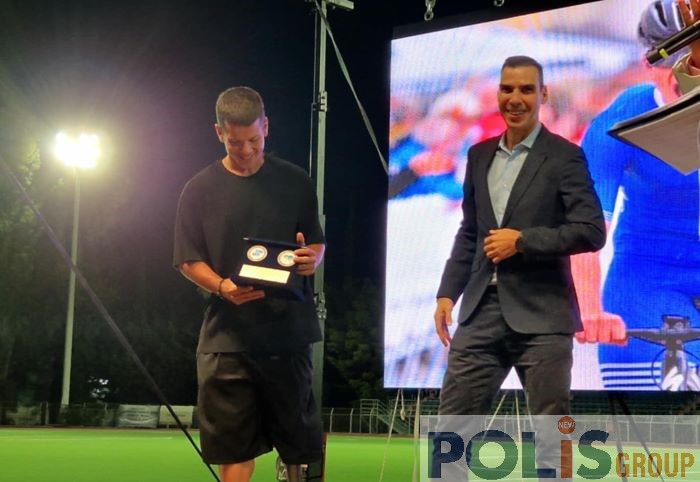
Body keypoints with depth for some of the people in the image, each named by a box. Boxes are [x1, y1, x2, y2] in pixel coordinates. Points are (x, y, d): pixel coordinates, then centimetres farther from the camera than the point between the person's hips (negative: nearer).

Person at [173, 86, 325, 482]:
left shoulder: (294, 181, 6)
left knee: (298, 441, 8)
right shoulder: (200, 190, 3)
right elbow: (188, 261, 3)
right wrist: (221, 286, -16)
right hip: (227, 334, -1)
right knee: (234, 446, 3)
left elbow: (318, 243, 11)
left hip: (288, 330, 1)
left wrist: (312, 258, -13)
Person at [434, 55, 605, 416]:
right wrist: (447, 293, 10)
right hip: (482, 310, 5)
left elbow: (592, 232, -9)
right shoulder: (479, 155, 15)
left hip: (541, 313, -5)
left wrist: (522, 240, -14)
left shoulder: (564, 156, -2)